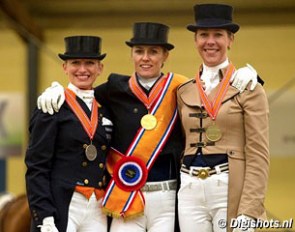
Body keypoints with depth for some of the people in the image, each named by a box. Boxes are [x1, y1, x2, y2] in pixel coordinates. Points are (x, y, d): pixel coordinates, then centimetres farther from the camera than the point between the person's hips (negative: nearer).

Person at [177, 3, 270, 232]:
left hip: (231, 191, -4)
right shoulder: (184, 92, 13)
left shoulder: (248, 88, -1)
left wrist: (249, 211, -14)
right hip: (190, 192, 4)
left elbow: (258, 155, -6)